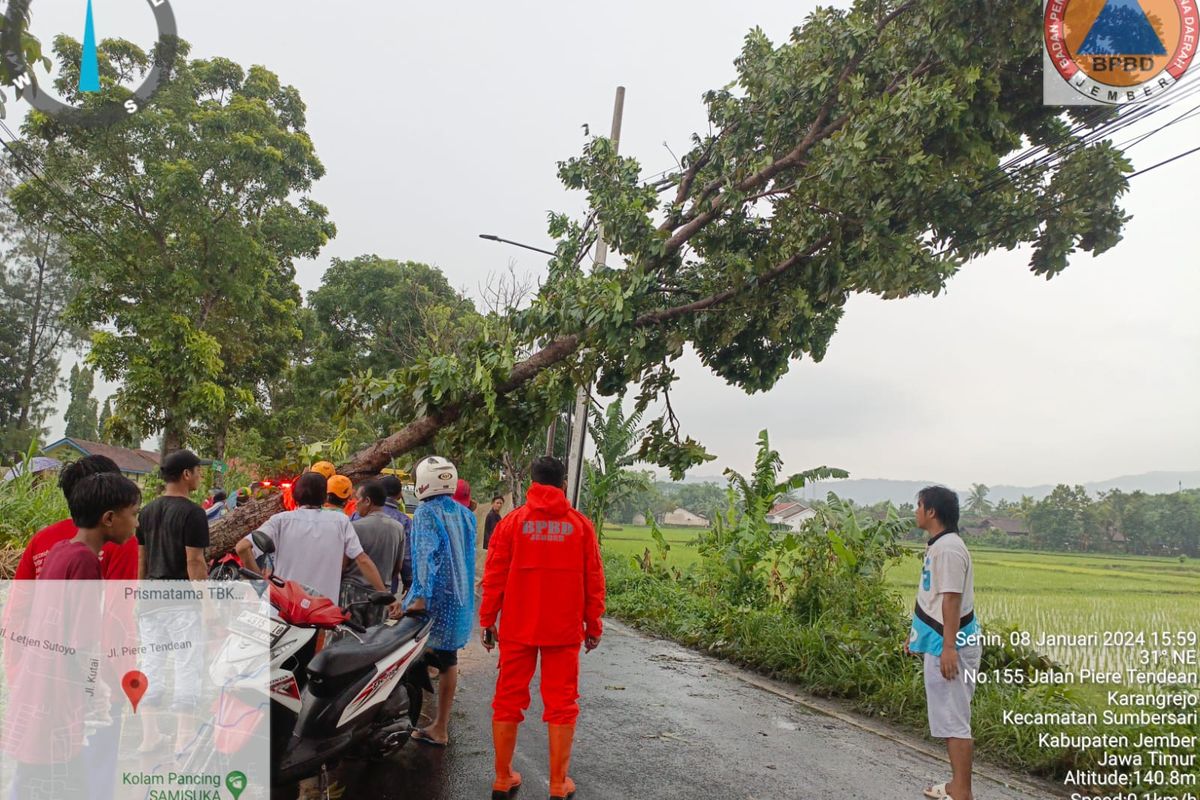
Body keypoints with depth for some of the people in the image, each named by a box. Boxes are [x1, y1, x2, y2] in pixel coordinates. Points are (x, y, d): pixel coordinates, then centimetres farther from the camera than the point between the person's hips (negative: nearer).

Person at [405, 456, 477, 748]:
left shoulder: (426, 513, -10)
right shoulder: (465, 515, 10)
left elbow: (427, 557, -22)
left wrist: (419, 598, -27)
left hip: (432, 600, -7)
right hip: (459, 602, 7)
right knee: (448, 663, 14)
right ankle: (441, 727, 22)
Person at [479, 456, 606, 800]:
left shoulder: (512, 522, -2)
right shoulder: (581, 525, -1)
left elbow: (494, 576, -1)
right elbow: (593, 581, 1)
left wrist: (487, 620, 9)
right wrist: (594, 626, 10)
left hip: (518, 627, 1)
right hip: (564, 629, 0)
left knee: (508, 701, 12)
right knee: (561, 704, 9)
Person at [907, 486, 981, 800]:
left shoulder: (948, 548, -18)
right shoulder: (938, 545, 13)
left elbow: (952, 600, -23)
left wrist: (949, 647, -25)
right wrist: (917, 634, 24)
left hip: (949, 645, -11)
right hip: (940, 642, 11)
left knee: (953, 720, -4)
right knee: (949, 717, 18)